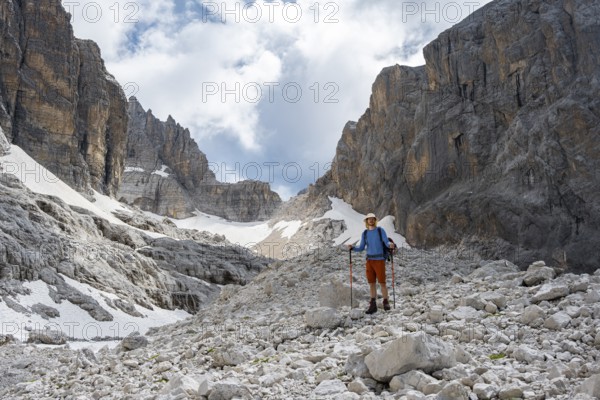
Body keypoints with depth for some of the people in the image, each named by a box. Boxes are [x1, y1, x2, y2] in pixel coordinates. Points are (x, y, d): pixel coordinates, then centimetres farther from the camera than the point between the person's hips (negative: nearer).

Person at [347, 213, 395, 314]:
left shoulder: (380, 230, -2)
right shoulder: (365, 233, 10)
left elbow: (387, 242, -12)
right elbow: (361, 248, 10)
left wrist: (391, 244, -36)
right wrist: (352, 248, -8)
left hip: (379, 260, -4)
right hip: (369, 260, 4)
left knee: (382, 282, -4)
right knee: (372, 283, 5)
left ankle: (386, 302, 9)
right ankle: (373, 305, 9)